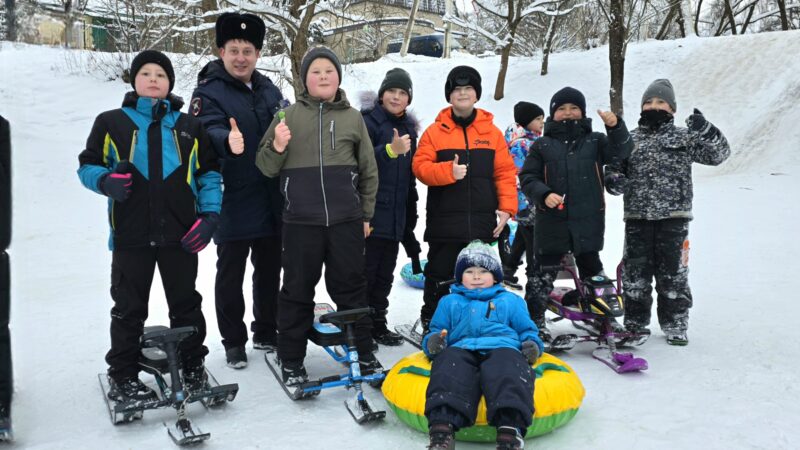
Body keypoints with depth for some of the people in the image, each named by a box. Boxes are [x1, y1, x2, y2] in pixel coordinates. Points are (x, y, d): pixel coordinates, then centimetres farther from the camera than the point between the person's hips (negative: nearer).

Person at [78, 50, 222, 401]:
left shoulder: (190, 126, 10)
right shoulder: (111, 122, 5)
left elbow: (209, 172, 10)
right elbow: (88, 165, 8)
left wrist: (210, 214, -2)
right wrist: (106, 181, -15)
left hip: (180, 235, 2)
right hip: (131, 236, -1)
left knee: (186, 304, 12)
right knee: (129, 308, 7)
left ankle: (192, 366, 26)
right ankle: (123, 375, 20)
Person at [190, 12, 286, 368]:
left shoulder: (269, 90, 12)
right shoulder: (209, 91, -7)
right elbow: (210, 130, -25)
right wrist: (227, 140, -45)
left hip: (271, 202, 6)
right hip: (233, 203, -5)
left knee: (269, 270, 15)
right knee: (231, 275, 5)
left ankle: (266, 332, 31)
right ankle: (233, 341, 19)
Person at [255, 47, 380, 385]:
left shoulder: (353, 118, 8)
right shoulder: (289, 116, 5)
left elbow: (369, 171, 13)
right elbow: (265, 168, 6)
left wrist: (366, 215, 11)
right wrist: (277, 147, -15)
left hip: (346, 220, 1)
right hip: (301, 220, -1)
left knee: (351, 286, 10)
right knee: (297, 290, 6)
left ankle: (363, 351, 25)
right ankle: (291, 360, 19)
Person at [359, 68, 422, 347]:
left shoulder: (408, 127, 16)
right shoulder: (368, 121, -6)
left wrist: (410, 217, 23)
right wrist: (390, 150, -31)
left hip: (395, 217, 7)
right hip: (369, 214, -7)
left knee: (384, 274, 13)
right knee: (364, 272, -3)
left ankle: (378, 324, 24)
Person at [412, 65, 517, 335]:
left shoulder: (492, 132, 9)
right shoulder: (435, 131, 4)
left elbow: (505, 172, 7)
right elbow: (420, 166, -4)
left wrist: (507, 208, -2)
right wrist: (448, 171, -21)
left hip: (483, 223, 2)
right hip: (444, 222, -2)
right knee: (439, 275, 6)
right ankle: (430, 322, 23)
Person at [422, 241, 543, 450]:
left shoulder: (510, 300, 33)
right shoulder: (449, 302, 34)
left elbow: (527, 330, 29)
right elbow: (436, 331, 29)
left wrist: (532, 344, 4)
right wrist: (433, 341, 3)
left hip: (502, 348, 0)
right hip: (461, 350, 1)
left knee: (506, 366, -39)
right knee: (450, 363, -38)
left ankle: (510, 427, -62)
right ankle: (442, 426, -58)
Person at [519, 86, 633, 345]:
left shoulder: (595, 141, 10)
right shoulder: (542, 146, 6)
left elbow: (621, 151, -5)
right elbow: (528, 178, 3)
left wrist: (615, 127, -22)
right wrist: (544, 195, -15)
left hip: (588, 222, 2)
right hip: (552, 221, -2)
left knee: (592, 270, 14)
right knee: (544, 272, 3)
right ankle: (534, 321, 11)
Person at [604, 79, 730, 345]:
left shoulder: (684, 137, 6)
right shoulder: (630, 140, 12)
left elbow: (719, 154, 0)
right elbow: (614, 169, 17)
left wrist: (706, 131, -17)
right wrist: (613, 180, -7)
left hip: (673, 218, -2)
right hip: (637, 218, 2)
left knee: (672, 273, 3)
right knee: (635, 273, 5)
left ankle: (675, 325, 17)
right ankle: (635, 324, 18)